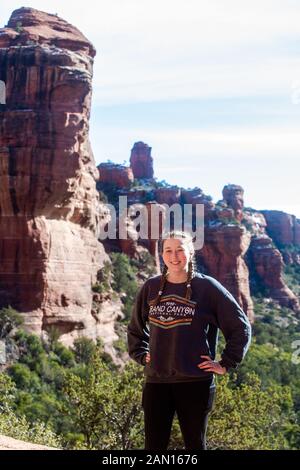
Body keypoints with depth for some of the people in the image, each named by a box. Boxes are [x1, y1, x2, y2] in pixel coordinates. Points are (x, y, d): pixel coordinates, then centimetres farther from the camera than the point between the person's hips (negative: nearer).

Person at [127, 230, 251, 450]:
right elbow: (135, 328, 24)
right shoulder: (151, 287, 8)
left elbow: (241, 327, 2)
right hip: (156, 382, 3)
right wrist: (141, 355, 13)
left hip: (195, 382, -3)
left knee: (195, 444, 8)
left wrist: (226, 364, -1)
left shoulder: (207, 287, -2)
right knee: (154, 445, 6)